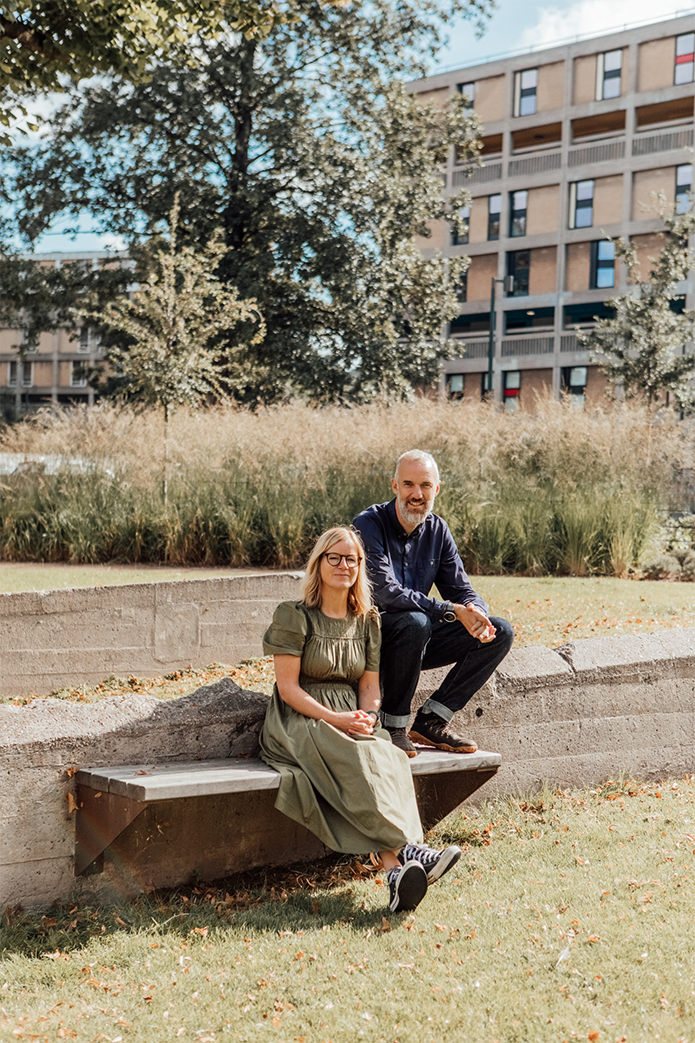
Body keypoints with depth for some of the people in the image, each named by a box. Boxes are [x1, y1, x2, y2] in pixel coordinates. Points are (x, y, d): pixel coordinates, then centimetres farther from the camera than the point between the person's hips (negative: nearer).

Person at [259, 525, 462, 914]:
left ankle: (397, 870, -50)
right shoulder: (294, 616, -1)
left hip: (352, 719, 4)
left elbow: (370, 685, 14)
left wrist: (365, 718, -9)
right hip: (300, 720, -4)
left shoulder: (368, 620, 15)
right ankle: (406, 850, -48)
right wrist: (336, 720, -19)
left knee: (388, 759, -32)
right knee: (354, 759, -37)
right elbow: (288, 687, -7)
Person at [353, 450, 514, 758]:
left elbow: (462, 591, 4)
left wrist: (476, 615, -21)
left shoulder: (437, 530, 4)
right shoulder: (369, 525, -16)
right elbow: (386, 593, -27)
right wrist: (452, 611, -30)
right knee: (414, 623, -38)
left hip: (417, 641, 7)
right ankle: (393, 725, -19)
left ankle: (432, 720, -6)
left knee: (500, 633, -7)